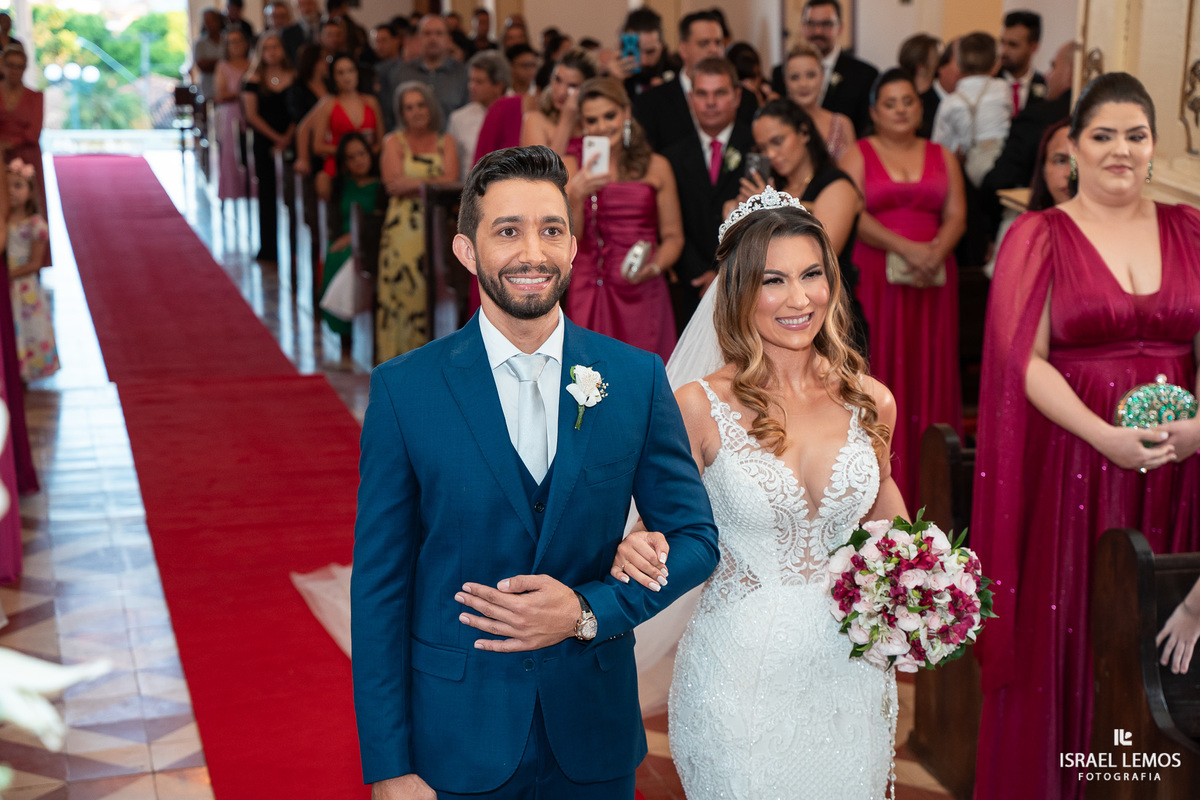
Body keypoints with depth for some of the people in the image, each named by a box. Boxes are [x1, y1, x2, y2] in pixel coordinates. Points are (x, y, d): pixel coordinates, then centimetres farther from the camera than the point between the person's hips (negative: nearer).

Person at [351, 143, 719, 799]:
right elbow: (380, 585, -6)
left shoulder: (637, 378, -3)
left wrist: (586, 611, -14)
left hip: (594, 732, 2)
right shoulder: (404, 389, -8)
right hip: (458, 741, -1)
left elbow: (695, 537, 2)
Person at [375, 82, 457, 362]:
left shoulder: (446, 142, 14)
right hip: (404, 226, -1)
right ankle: (402, 350, -4)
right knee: (403, 286, -7)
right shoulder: (394, 141, 11)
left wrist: (414, 183, -10)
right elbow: (394, 183, -4)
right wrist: (432, 180, -8)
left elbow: (451, 181, -1)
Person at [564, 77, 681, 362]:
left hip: (642, 293, 0)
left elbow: (673, 236, 7)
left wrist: (655, 267, -11)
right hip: (590, 294, 0)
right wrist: (576, 196, -16)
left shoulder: (656, 167, 6)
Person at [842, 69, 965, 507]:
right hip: (875, 278, -3)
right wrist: (905, 248, -17)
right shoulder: (858, 155, 6)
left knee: (930, 373, 1)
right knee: (880, 369, -4)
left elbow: (956, 215, 6)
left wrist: (937, 251, -14)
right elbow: (853, 215, -7)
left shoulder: (942, 157, 15)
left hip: (933, 281, 3)